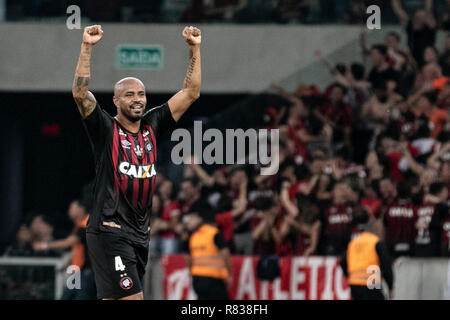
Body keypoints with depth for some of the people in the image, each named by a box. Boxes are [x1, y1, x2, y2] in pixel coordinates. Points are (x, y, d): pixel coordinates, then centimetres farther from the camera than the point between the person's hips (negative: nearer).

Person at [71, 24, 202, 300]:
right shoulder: (106, 130, -4)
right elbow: (80, 93, -18)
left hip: (141, 232, 6)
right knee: (132, 298, -16)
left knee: (113, 300, 10)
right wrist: (87, 48, -24)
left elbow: (191, 93, 11)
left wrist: (195, 48, 5)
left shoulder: (152, 127, 10)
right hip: (110, 231, -6)